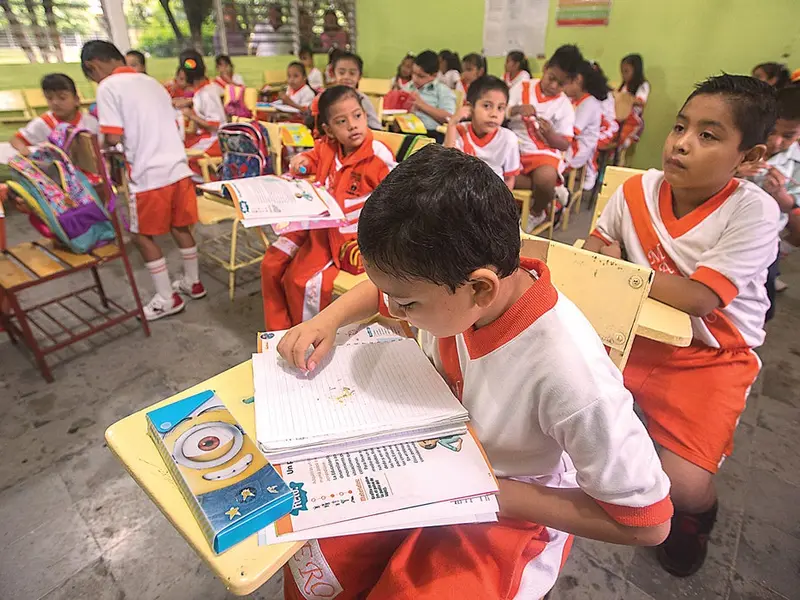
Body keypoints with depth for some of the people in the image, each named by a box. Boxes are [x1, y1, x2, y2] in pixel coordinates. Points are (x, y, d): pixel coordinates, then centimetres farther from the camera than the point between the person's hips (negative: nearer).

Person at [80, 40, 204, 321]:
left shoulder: (108, 87, -5)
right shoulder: (152, 82, 16)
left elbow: (113, 137, -11)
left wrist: (102, 141, 11)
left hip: (149, 176, -7)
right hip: (178, 169, 7)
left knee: (143, 235, 8)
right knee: (180, 227, 19)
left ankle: (167, 299, 13)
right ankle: (193, 282, 32)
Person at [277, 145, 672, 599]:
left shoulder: (570, 374, -35)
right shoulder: (449, 278, -19)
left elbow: (647, 522, -21)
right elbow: (384, 287, 5)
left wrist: (495, 493, -23)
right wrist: (328, 320, -12)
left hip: (507, 512, -4)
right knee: (309, 548, -5)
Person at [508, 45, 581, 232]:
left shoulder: (565, 106, 2)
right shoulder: (522, 88, 4)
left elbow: (565, 145, 1)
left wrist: (550, 134, -20)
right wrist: (516, 109, -19)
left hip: (544, 153, -1)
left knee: (546, 178, -35)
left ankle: (536, 213, 2)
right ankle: (552, 189, -11)